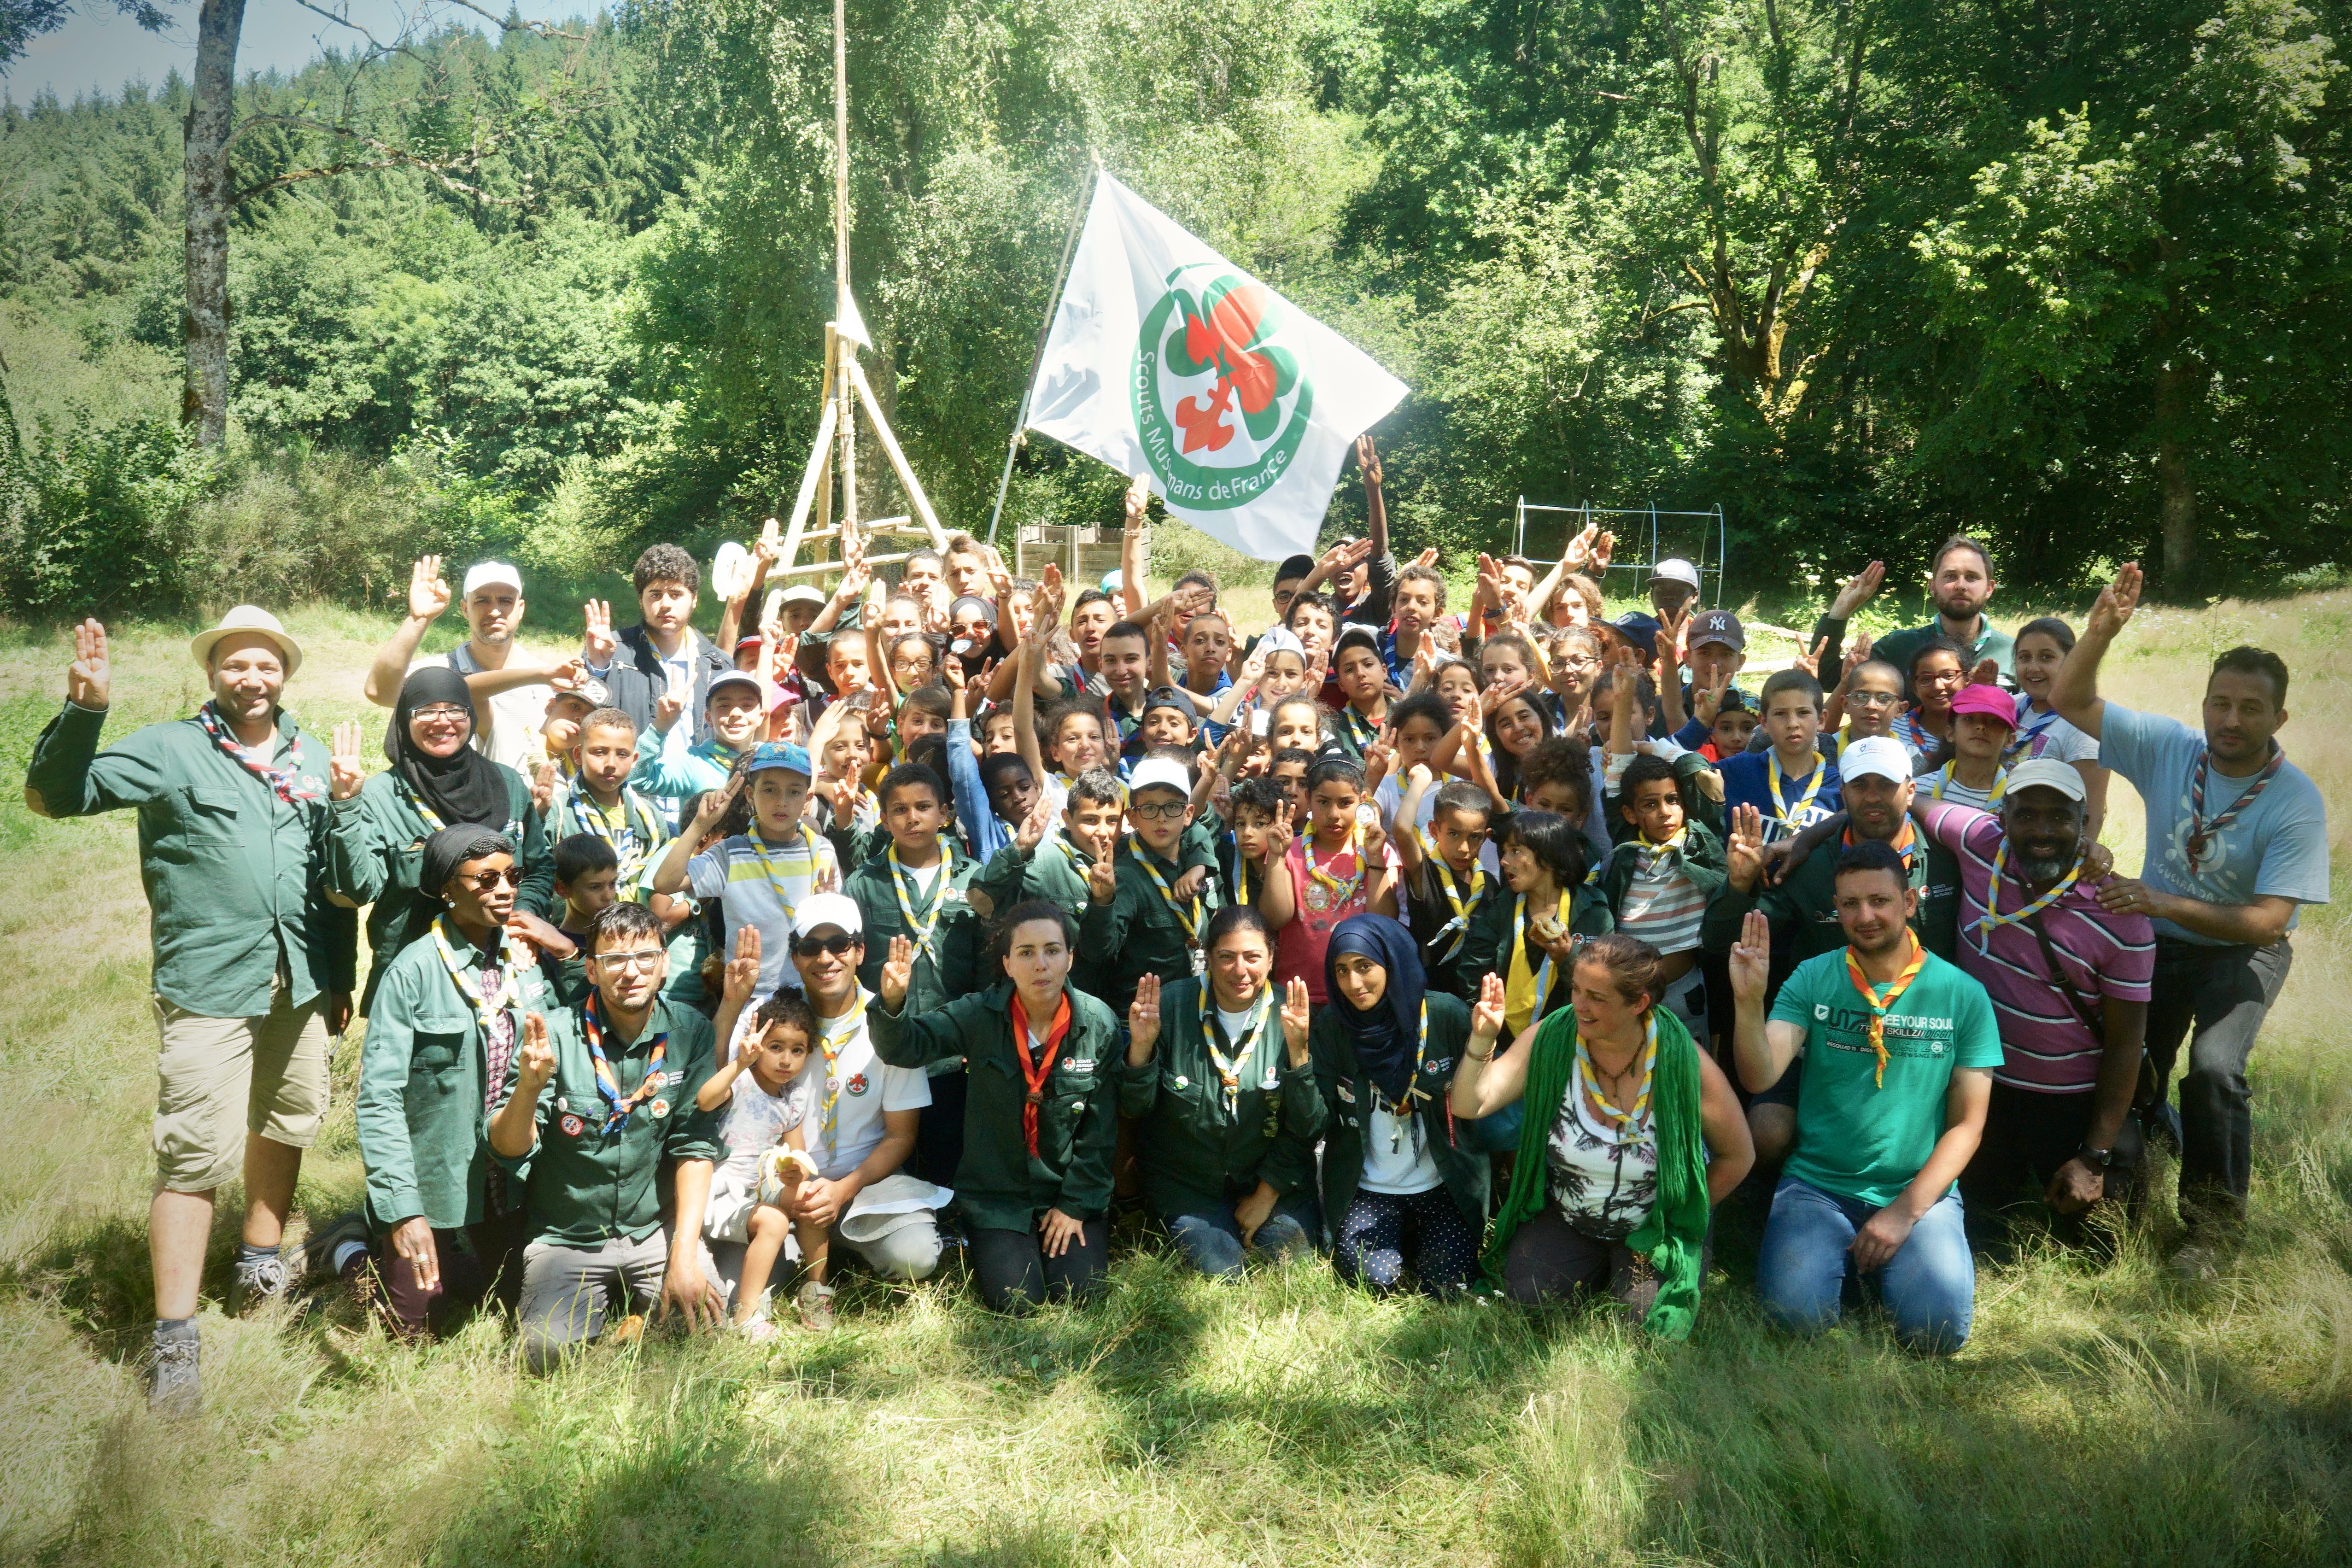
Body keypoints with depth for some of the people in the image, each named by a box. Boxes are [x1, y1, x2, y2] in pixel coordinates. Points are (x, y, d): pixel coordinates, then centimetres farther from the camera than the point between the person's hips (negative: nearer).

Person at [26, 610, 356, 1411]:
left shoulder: (311, 756, 11)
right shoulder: (172, 750, -2)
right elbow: (54, 795, -10)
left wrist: (341, 976, 14)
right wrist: (84, 710, -25)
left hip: (299, 984, 5)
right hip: (208, 985, -5)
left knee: (285, 1127, 17)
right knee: (196, 1155, -5)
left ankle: (260, 1265, 37)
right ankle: (174, 1339, 3)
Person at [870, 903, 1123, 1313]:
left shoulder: (1100, 1025, -10)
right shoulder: (981, 1015, -11)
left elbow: (1101, 1130, -4)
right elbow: (905, 1047, -20)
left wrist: (1076, 1204, -6)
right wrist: (892, 1003, -41)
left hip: (1071, 1189, 1)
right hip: (998, 1195, -1)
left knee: (1079, 1292, -12)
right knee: (1014, 1302, -12)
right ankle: (991, 1245, 20)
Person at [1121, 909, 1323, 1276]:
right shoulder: (1172, 1005, -16)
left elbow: (1305, 1127, -8)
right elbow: (1135, 1108, -12)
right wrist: (1141, 1046, -27)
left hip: (1270, 1170, 1)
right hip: (1186, 1176, -1)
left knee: (1291, 1250, -13)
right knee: (1220, 1268, -13)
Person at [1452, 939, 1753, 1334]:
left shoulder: (1684, 1062, -23)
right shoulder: (1551, 1041, -17)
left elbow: (1738, 1158, -8)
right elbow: (1468, 1106, -21)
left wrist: (1681, 1220, -3)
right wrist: (1482, 1040, -36)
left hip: (1657, 1228, -2)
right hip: (1567, 1218, 2)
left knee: (1649, 1321, -19)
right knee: (1526, 1290, -17)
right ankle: (1602, 1263, 14)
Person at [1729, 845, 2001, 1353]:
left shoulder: (1963, 996, -2)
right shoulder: (1812, 979, -2)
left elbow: (1968, 1123, -1)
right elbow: (1760, 1078, -13)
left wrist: (1906, 1211, -10)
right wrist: (1749, 1002, -31)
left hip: (1920, 1191, 0)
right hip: (1817, 1185, 0)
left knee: (1938, 1326, -22)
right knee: (1796, 1311, -23)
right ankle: (1844, 1256, 11)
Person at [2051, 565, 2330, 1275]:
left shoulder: (2297, 802, -22)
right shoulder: (2167, 746, -14)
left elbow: (2266, 922, -26)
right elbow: (2069, 703, -16)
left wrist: (2164, 903, -39)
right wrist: (2102, 630, -31)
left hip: (2243, 950, -3)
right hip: (2158, 937, 3)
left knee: (2215, 1068, -24)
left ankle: (2213, 1221, -4)